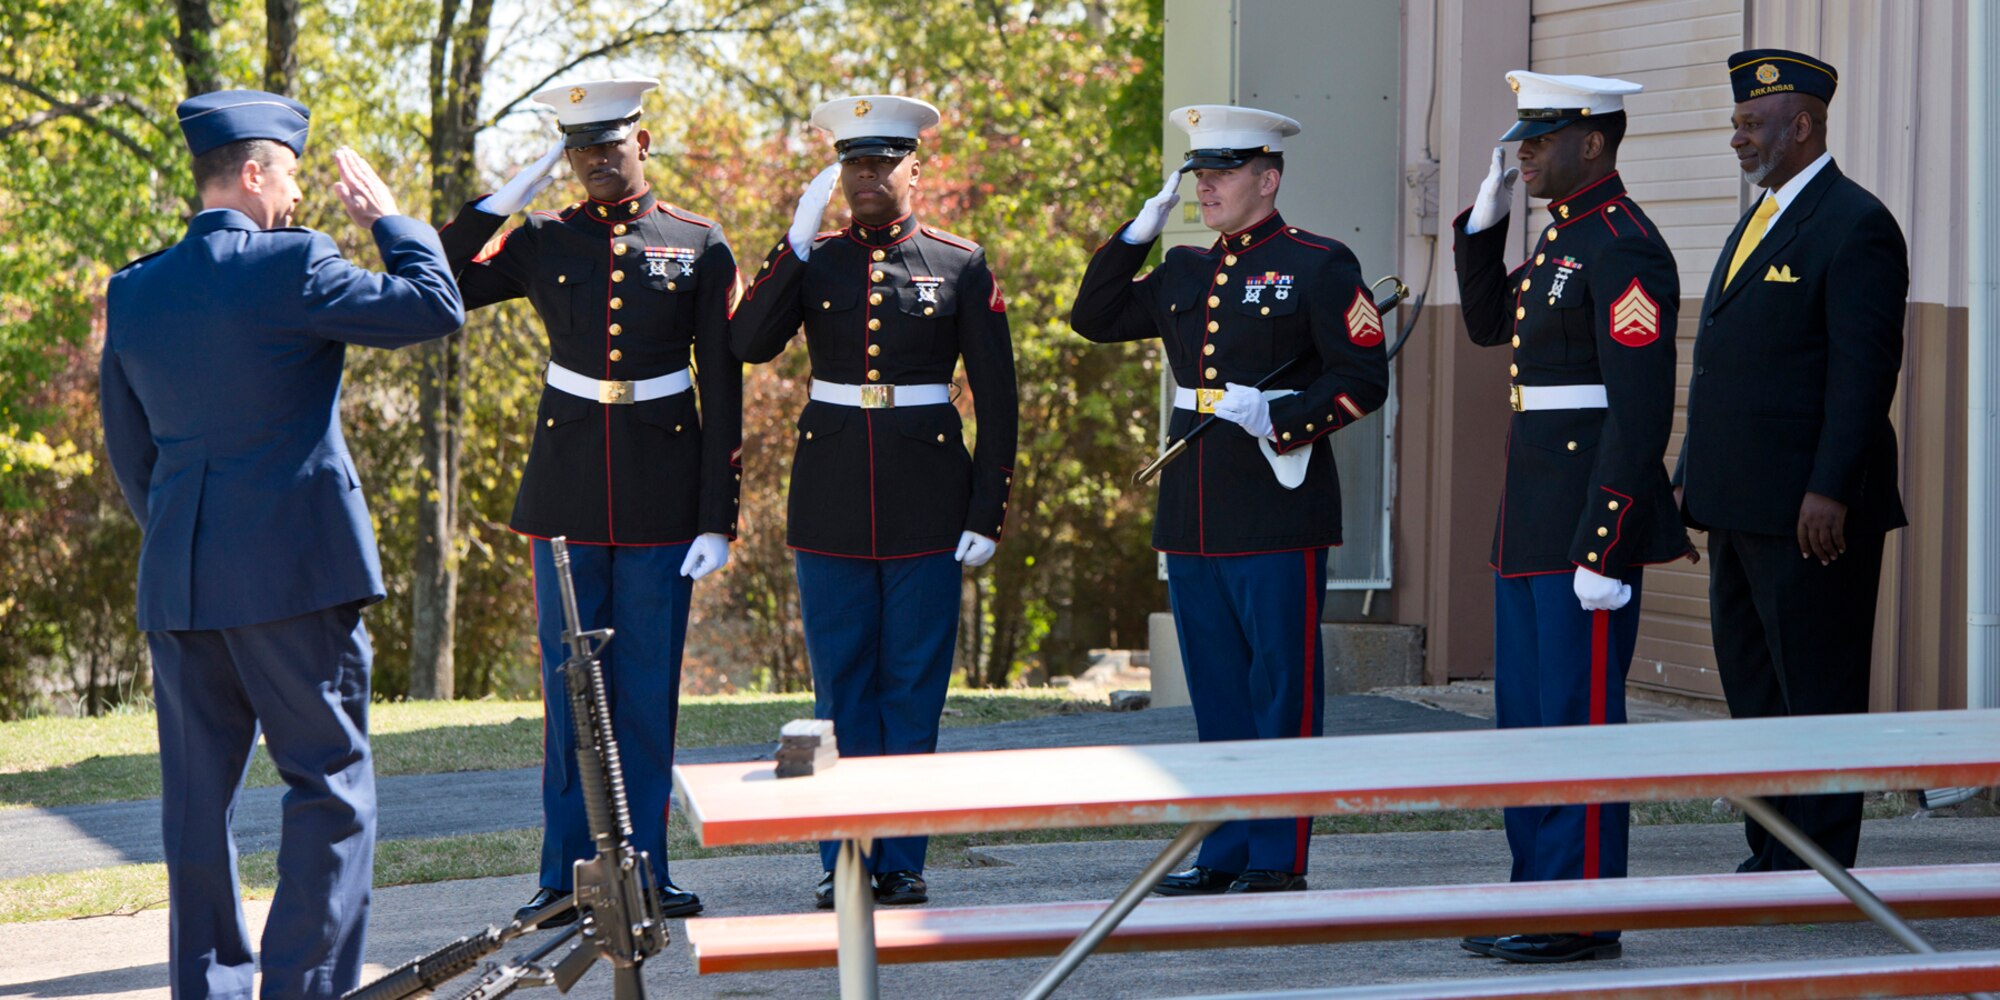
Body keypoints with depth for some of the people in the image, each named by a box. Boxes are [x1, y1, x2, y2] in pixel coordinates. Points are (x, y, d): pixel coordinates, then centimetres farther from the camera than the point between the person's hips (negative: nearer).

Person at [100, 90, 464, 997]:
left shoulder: (132, 292, 9)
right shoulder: (290, 267, -11)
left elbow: (127, 451, 15)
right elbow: (435, 308, -6)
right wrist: (386, 217, 7)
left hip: (177, 581, 6)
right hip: (295, 570, -6)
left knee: (197, 796, 10)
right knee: (329, 784, 2)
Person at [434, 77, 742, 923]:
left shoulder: (700, 247, 2)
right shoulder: (540, 242, 5)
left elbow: (723, 389, 0)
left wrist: (719, 519, -5)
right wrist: (496, 204, -6)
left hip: (662, 494, -1)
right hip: (567, 488, 1)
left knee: (650, 687, 3)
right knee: (569, 686, 4)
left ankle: (645, 868, 11)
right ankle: (568, 874, 11)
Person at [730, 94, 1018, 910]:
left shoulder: (960, 264, 3)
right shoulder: (810, 259, 6)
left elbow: (995, 395, 2)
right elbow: (749, 344, -10)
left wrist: (988, 510, -3)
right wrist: (799, 239, -15)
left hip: (926, 501, -1)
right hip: (831, 500, 1)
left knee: (913, 688, 3)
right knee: (841, 688, 4)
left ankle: (902, 862, 10)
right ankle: (845, 863, 10)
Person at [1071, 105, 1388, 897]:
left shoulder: (1319, 266, -3)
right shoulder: (1185, 273, 15)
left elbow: (1363, 380, -7)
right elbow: (1094, 317, 19)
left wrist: (1279, 420, -19)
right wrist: (1139, 230, 10)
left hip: (1278, 513, -6)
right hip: (1193, 517, 6)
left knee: (1282, 688, -2)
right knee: (1216, 691, 11)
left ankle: (1279, 861, 3)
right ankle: (1225, 851, 18)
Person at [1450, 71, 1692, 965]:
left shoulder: (1623, 247, -15)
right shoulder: (1561, 236, 15)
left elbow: (1641, 412, -20)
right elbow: (1488, 324, 26)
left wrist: (1604, 551, -23)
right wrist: (1482, 221, 12)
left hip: (1586, 522, -10)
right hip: (1531, 518, 10)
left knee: (1578, 718, -5)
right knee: (1526, 716, 14)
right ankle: (1537, 898, 22)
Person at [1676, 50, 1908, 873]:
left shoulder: (1855, 225, -11)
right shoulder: (1758, 222, 18)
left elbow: (1865, 370, -17)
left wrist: (1830, 493, -22)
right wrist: (1696, 477, 16)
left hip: (1810, 513, -10)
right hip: (1741, 505, 10)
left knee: (1816, 689, -4)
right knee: (1751, 682, 12)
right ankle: (1771, 858, 19)